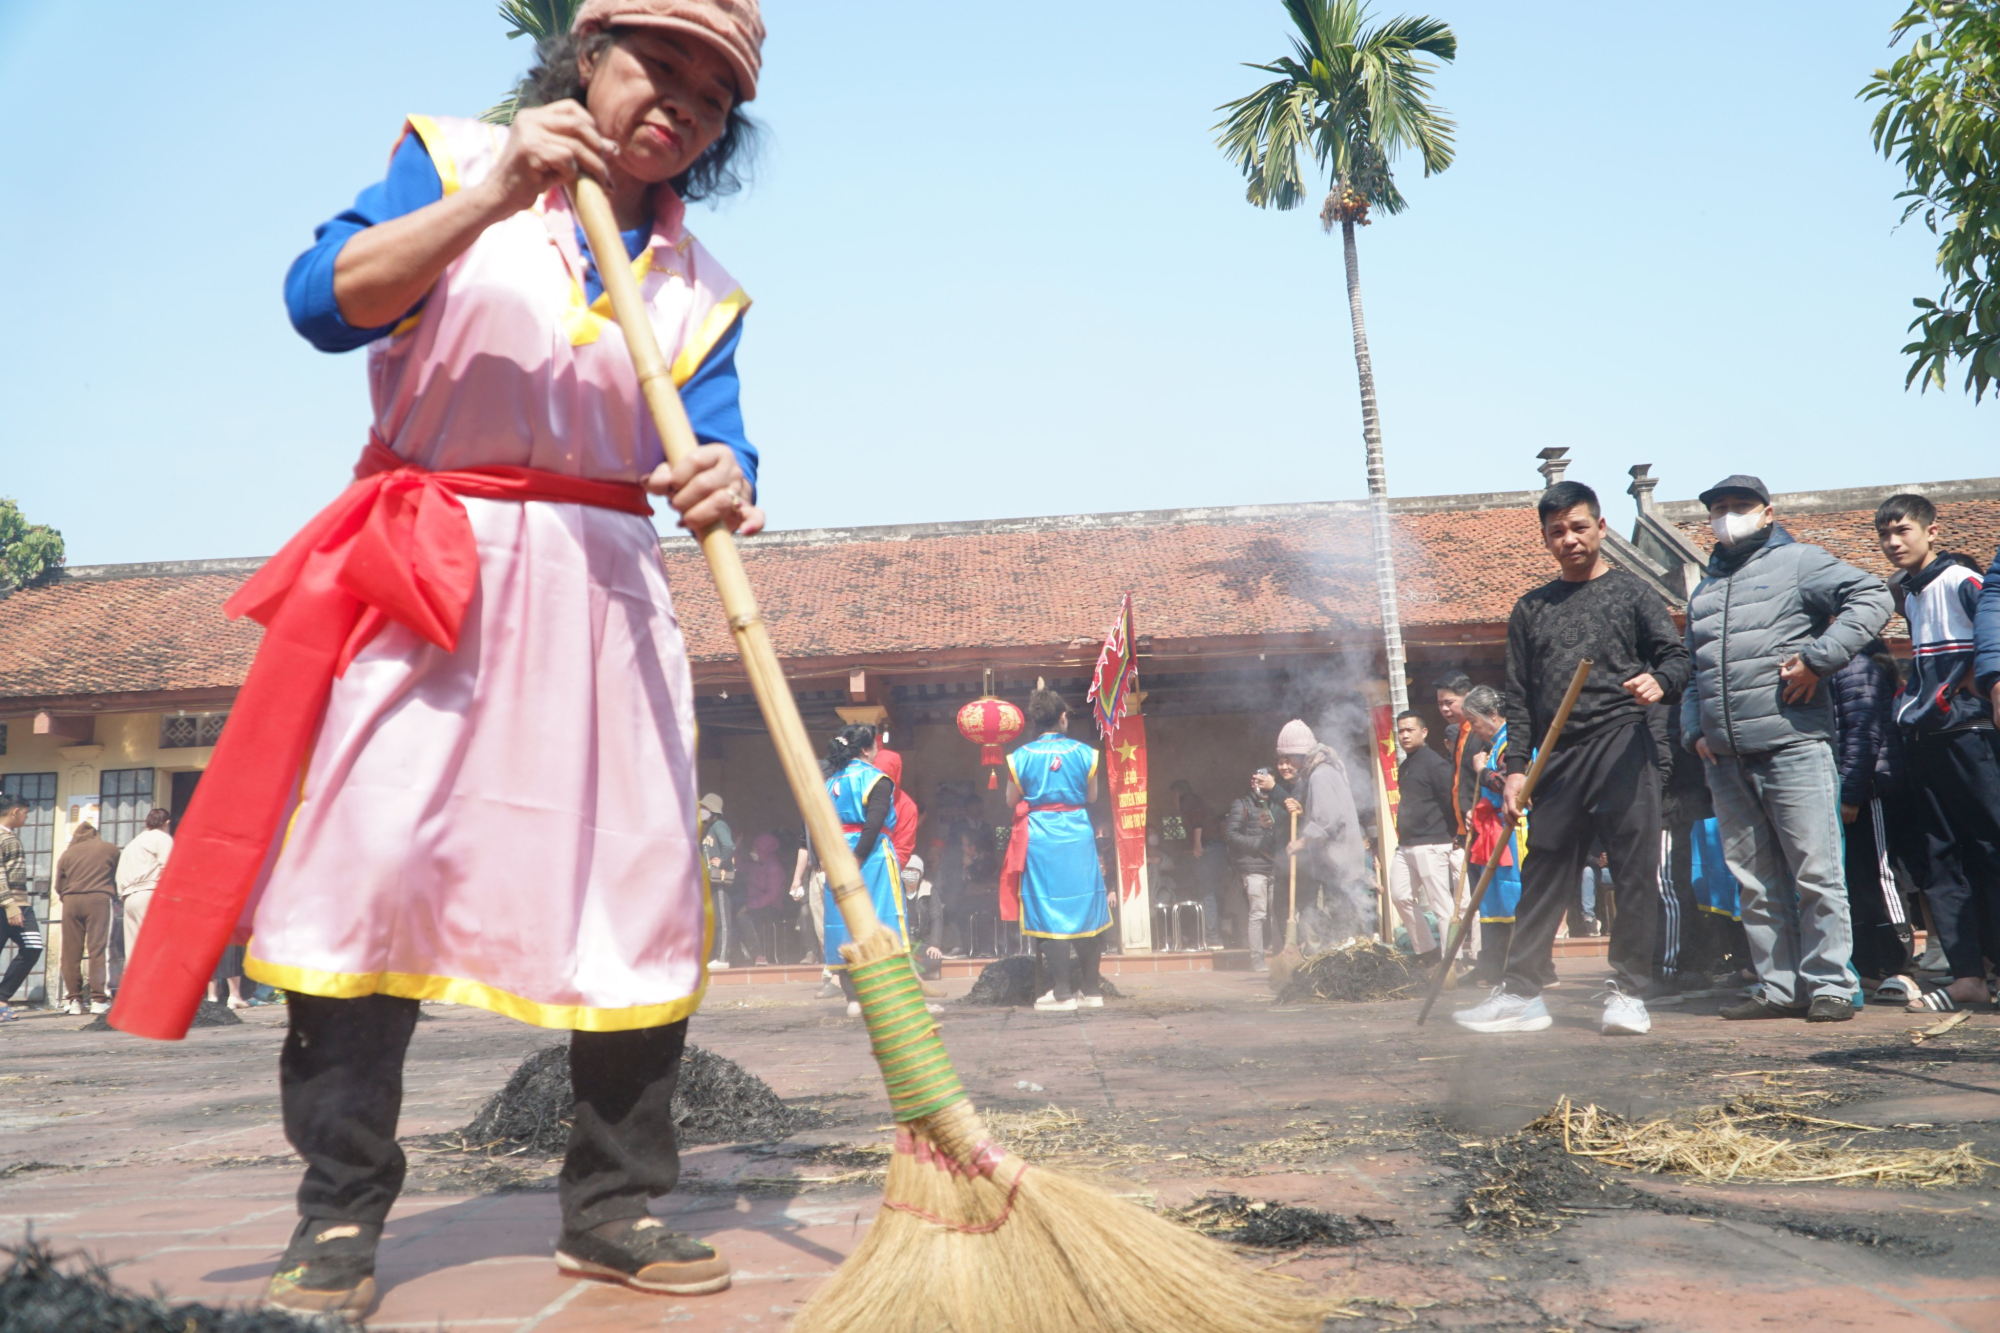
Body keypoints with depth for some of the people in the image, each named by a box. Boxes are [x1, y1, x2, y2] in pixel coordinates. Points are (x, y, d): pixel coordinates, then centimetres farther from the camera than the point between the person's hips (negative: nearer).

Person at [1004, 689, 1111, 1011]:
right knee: (1084, 910, 10)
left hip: (1040, 837, -1)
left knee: (1050, 913, 2)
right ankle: (1091, 990, 17)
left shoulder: (1020, 757, -4)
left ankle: (1062, 994, 1)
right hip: (1077, 833, 1)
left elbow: (1011, 801, 5)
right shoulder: (1084, 752, -2)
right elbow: (1091, 796, 8)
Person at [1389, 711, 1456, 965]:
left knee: (1442, 904, -6)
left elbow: (1451, 801, -14)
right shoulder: (1404, 767, 18)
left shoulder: (1435, 763, -10)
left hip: (1431, 845, -9)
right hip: (1405, 846, 9)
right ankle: (1427, 950, 19)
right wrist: (1402, 837, 18)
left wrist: (1448, 834, -10)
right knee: (1401, 896, 9)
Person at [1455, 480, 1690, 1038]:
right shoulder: (1530, 609, 17)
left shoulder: (1633, 594, 10)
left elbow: (1676, 655, 2)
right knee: (1543, 875, 4)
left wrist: (1659, 681, -22)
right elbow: (1519, 697, 14)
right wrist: (1516, 767, 5)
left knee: (1634, 874, -4)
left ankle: (1628, 993, 5)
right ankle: (1522, 992, 10)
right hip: (1557, 757, 3)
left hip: (1622, 746, -3)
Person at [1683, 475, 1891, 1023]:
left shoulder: (1797, 562, 5)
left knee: (1815, 872, -4)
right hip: (1724, 760, 6)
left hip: (1792, 746, -6)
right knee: (1755, 882, 7)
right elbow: (1692, 671, 27)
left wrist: (1816, 658, -13)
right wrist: (1694, 731, 12)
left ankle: (1830, 984, 2)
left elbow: (1871, 597, -7)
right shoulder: (1704, 591, 24)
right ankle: (1778, 987, 13)